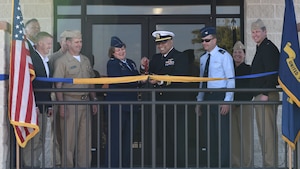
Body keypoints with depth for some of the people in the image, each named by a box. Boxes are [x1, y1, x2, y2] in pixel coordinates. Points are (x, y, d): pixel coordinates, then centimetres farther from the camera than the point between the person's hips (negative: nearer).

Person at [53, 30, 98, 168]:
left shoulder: (86, 60, 14)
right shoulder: (62, 61, -5)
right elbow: (58, 85, -9)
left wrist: (94, 100, 14)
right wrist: (61, 105, -15)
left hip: (85, 102, 6)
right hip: (70, 102, -6)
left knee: (85, 137, 8)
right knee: (69, 137, -2)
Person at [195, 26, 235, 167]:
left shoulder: (224, 55, -5)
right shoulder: (203, 58, 15)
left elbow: (231, 79, -9)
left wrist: (227, 101, -16)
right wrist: (199, 101, 15)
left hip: (220, 97, -7)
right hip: (206, 97, 7)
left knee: (222, 133, -6)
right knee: (209, 133, 10)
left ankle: (224, 164, 0)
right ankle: (212, 164, 18)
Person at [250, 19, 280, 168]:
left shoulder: (268, 48, -12)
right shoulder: (261, 48, 20)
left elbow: (272, 73, -20)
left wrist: (265, 94, -22)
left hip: (266, 95, -11)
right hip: (260, 96, 11)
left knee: (267, 132, -10)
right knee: (263, 132, 13)